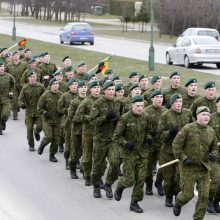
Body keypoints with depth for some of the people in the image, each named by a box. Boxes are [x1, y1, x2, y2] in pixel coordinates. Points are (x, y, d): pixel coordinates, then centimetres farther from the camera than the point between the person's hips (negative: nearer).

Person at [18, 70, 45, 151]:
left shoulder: (41, 86, -3)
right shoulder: (25, 88, -2)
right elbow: (20, 98, -1)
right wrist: (21, 104, -22)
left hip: (39, 111, 0)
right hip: (29, 111, 0)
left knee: (40, 126, -9)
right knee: (29, 128, -1)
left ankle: (36, 132, 30)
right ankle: (31, 145, 17)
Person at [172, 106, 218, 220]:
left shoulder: (211, 131, 4)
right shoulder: (188, 128, -11)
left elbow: (214, 147, 18)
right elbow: (176, 145, -9)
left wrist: (213, 155, -4)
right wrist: (184, 158, -16)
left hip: (204, 168, 4)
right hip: (188, 168, -4)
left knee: (204, 195, -1)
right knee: (188, 194, 4)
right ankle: (178, 203, 38)